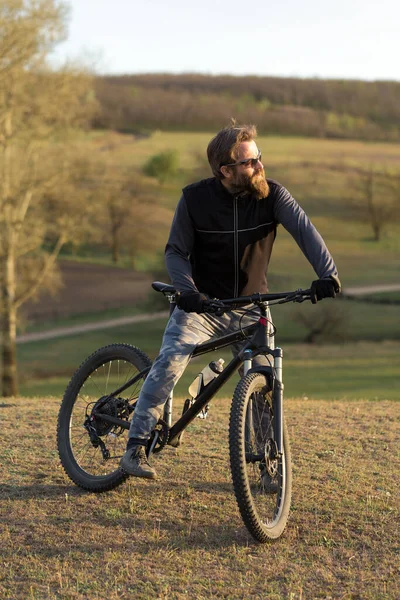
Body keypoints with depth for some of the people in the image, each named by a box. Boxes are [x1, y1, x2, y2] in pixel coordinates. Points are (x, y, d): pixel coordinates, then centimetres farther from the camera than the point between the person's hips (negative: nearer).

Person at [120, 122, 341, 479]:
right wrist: (187, 289, -23)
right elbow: (176, 251, -3)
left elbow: (304, 229, -23)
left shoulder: (272, 195, -10)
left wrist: (327, 273, -40)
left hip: (251, 306, 1)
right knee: (169, 364, -22)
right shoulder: (195, 199, -10)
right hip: (202, 302, -1)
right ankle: (136, 448, -14)